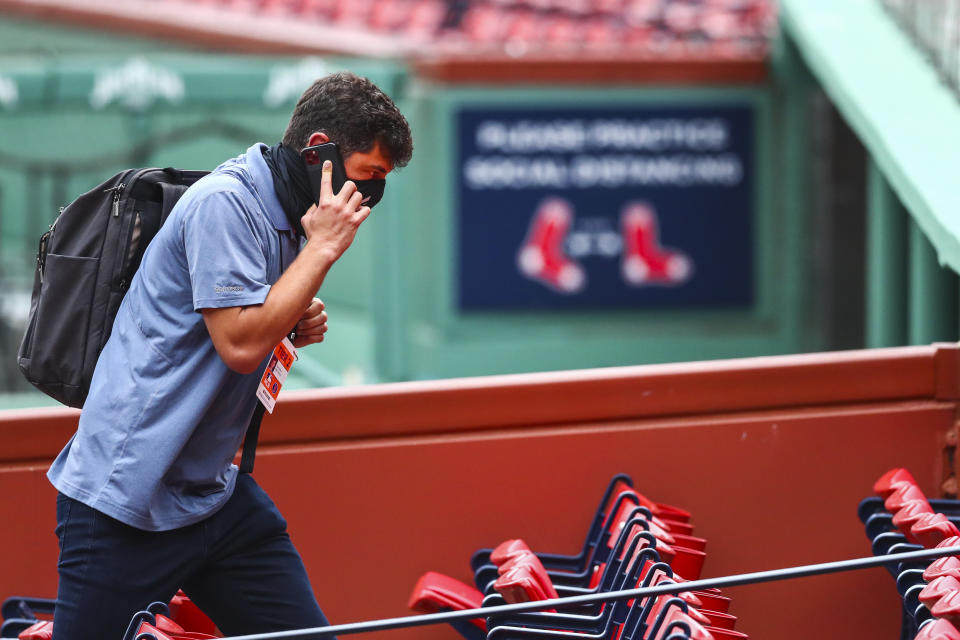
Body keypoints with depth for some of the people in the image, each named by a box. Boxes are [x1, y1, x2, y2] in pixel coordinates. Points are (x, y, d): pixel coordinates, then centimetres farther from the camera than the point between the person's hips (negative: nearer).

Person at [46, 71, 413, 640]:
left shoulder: (285, 217, 12)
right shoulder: (223, 203, -16)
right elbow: (239, 344, -23)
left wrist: (296, 328, 4)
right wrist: (323, 247, -17)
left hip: (215, 495, 9)